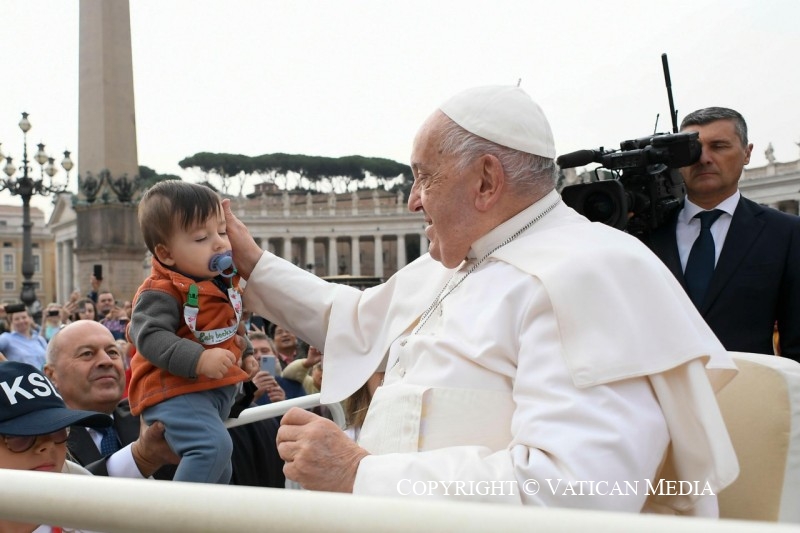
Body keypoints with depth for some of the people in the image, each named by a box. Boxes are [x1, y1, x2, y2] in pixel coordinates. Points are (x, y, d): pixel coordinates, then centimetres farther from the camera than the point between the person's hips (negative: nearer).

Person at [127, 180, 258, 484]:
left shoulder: (222, 281, 9)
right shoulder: (162, 292, -20)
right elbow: (149, 336, -31)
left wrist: (244, 355, 17)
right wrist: (197, 360, -40)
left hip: (216, 390, 10)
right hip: (175, 392, -10)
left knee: (220, 471, 22)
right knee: (213, 446, -34)